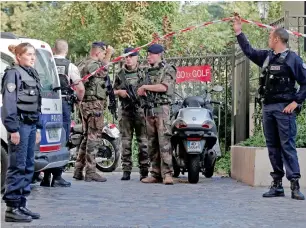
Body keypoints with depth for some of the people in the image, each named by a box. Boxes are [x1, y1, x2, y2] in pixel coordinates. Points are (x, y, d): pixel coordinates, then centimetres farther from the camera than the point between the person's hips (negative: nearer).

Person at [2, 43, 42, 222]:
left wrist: (38, 127, 19)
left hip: (31, 124, 8)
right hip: (20, 124, -8)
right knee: (18, 166, -7)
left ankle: (21, 204, 17)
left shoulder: (33, 74, 17)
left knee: (29, 166, 10)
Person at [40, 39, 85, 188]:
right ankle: (57, 177, 0)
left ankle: (46, 177, 13)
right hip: (64, 103, -3)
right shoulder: (70, 66, -3)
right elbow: (80, 88, -7)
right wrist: (79, 100, 12)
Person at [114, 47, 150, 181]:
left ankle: (144, 171, 0)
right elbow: (113, 91, 20)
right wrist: (119, 92, -1)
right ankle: (126, 171, 6)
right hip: (125, 111, 2)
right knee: (126, 142, 2)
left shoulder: (143, 73, 7)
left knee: (143, 141, -4)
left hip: (141, 110, -2)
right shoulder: (120, 74, 14)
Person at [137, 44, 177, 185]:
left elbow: (163, 87, -16)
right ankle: (156, 173, 9)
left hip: (162, 108, -7)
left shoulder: (168, 70, -1)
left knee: (164, 141, -14)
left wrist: (145, 87, -8)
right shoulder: (148, 71, 21)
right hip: (149, 109, 7)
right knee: (152, 143, 6)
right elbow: (141, 91, 25)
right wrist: (141, 91, 1)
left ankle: (167, 173, -17)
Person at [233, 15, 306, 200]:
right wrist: (239, 32, 27)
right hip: (268, 108, 7)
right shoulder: (267, 56, 14)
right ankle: (277, 184, 12)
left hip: (284, 109, -7)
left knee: (287, 146, -9)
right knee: (273, 147, 7)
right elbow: (249, 51, 28)